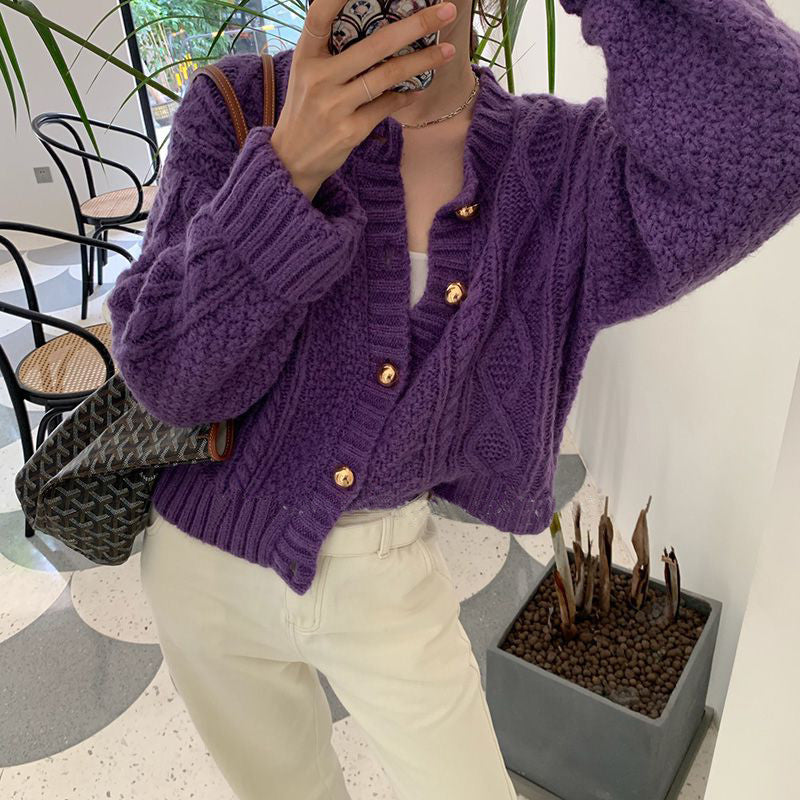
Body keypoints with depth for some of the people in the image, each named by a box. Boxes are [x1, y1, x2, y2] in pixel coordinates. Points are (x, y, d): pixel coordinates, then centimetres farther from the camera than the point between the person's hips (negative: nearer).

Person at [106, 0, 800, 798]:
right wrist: (288, 167, -32)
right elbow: (170, 376, -19)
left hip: (385, 570, 0)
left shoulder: (569, 162, -11)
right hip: (208, 555, 1)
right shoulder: (238, 111, -13)